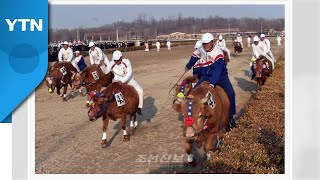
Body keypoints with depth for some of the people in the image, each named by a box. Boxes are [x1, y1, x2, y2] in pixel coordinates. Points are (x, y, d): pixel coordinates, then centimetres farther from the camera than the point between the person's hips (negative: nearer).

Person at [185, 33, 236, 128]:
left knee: (230, 93, -20)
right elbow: (194, 58, 18)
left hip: (220, 76, -4)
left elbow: (218, 69, -33)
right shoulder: (200, 50, -5)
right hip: (206, 75, 4)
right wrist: (188, 67, 35)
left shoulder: (218, 52, -23)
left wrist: (212, 83, -45)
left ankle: (230, 116, -1)